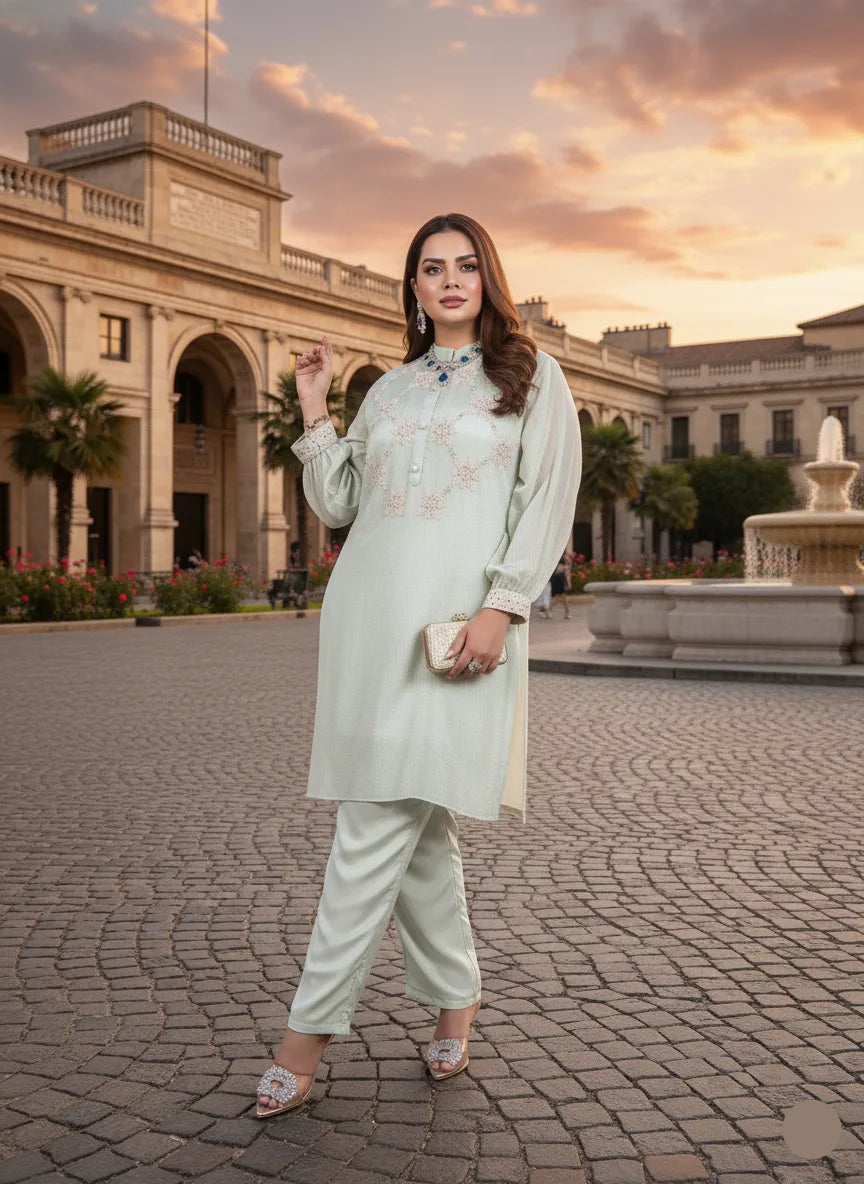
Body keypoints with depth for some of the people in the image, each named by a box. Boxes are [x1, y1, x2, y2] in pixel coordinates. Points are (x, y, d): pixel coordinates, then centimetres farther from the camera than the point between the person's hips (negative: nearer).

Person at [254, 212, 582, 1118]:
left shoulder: (530, 375, 8)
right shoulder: (388, 388, 20)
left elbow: (548, 500, -2)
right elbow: (335, 504, 19)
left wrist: (499, 608, -14)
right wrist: (313, 408, 10)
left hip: (459, 619, -5)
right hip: (369, 614, 5)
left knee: (381, 820, -9)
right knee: (413, 822, 7)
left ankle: (310, 1029, -1)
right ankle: (455, 999, 22)